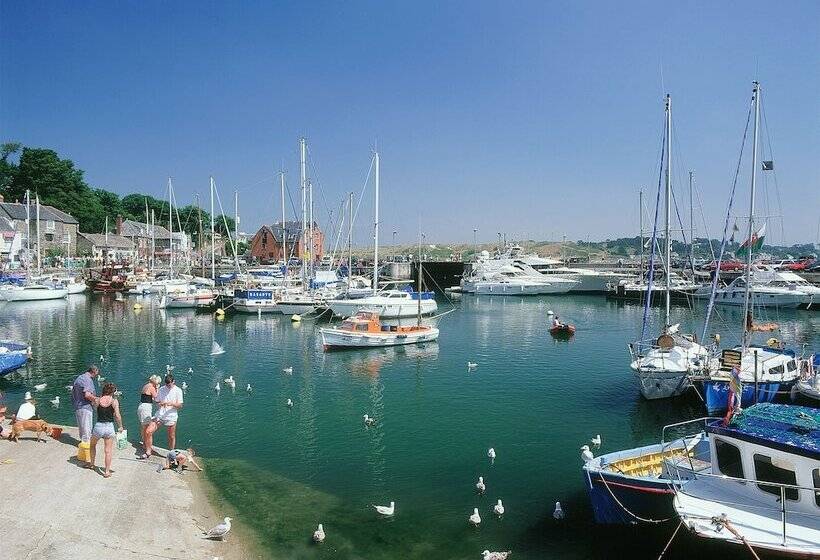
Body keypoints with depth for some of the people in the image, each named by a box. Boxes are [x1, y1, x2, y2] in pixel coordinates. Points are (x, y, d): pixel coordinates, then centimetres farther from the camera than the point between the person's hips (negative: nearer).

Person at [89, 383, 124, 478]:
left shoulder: (97, 400, -3)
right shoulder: (114, 401, -8)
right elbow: (117, 416, -13)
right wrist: (120, 426, -2)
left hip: (98, 426, 2)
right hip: (109, 427, -2)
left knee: (93, 445, 31)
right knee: (108, 451, 9)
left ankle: (92, 464, 43)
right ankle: (107, 471, 10)